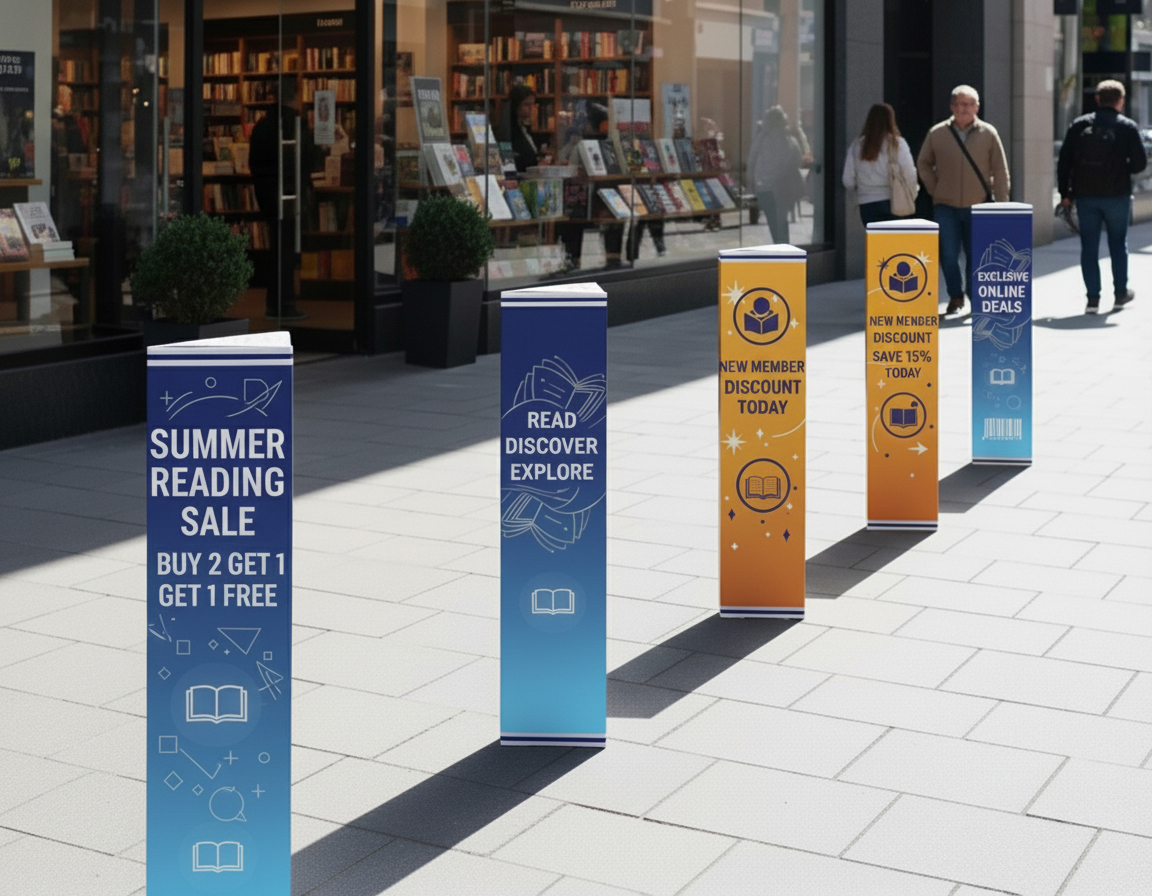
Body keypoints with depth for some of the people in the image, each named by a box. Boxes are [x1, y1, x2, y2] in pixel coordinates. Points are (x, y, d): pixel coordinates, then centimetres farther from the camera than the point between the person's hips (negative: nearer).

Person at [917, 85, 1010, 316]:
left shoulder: (988, 134, 1)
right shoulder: (937, 133, 3)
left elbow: (1000, 172, 2)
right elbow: (923, 164, 15)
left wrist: (1001, 204, -2)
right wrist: (935, 190, 5)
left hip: (978, 206, -1)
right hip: (946, 207, 1)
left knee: (976, 254, 4)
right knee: (948, 254, -2)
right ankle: (955, 297, 16)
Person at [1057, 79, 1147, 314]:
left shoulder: (1079, 125, 2)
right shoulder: (1127, 127, -4)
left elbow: (1064, 160, 0)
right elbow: (1140, 162, -7)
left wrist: (1065, 192, 5)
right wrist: (1123, 169, 14)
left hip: (1085, 195, 1)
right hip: (1116, 195, -1)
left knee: (1089, 246, 5)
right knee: (1118, 243, 14)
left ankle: (1093, 297, 2)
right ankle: (1120, 293, 23)